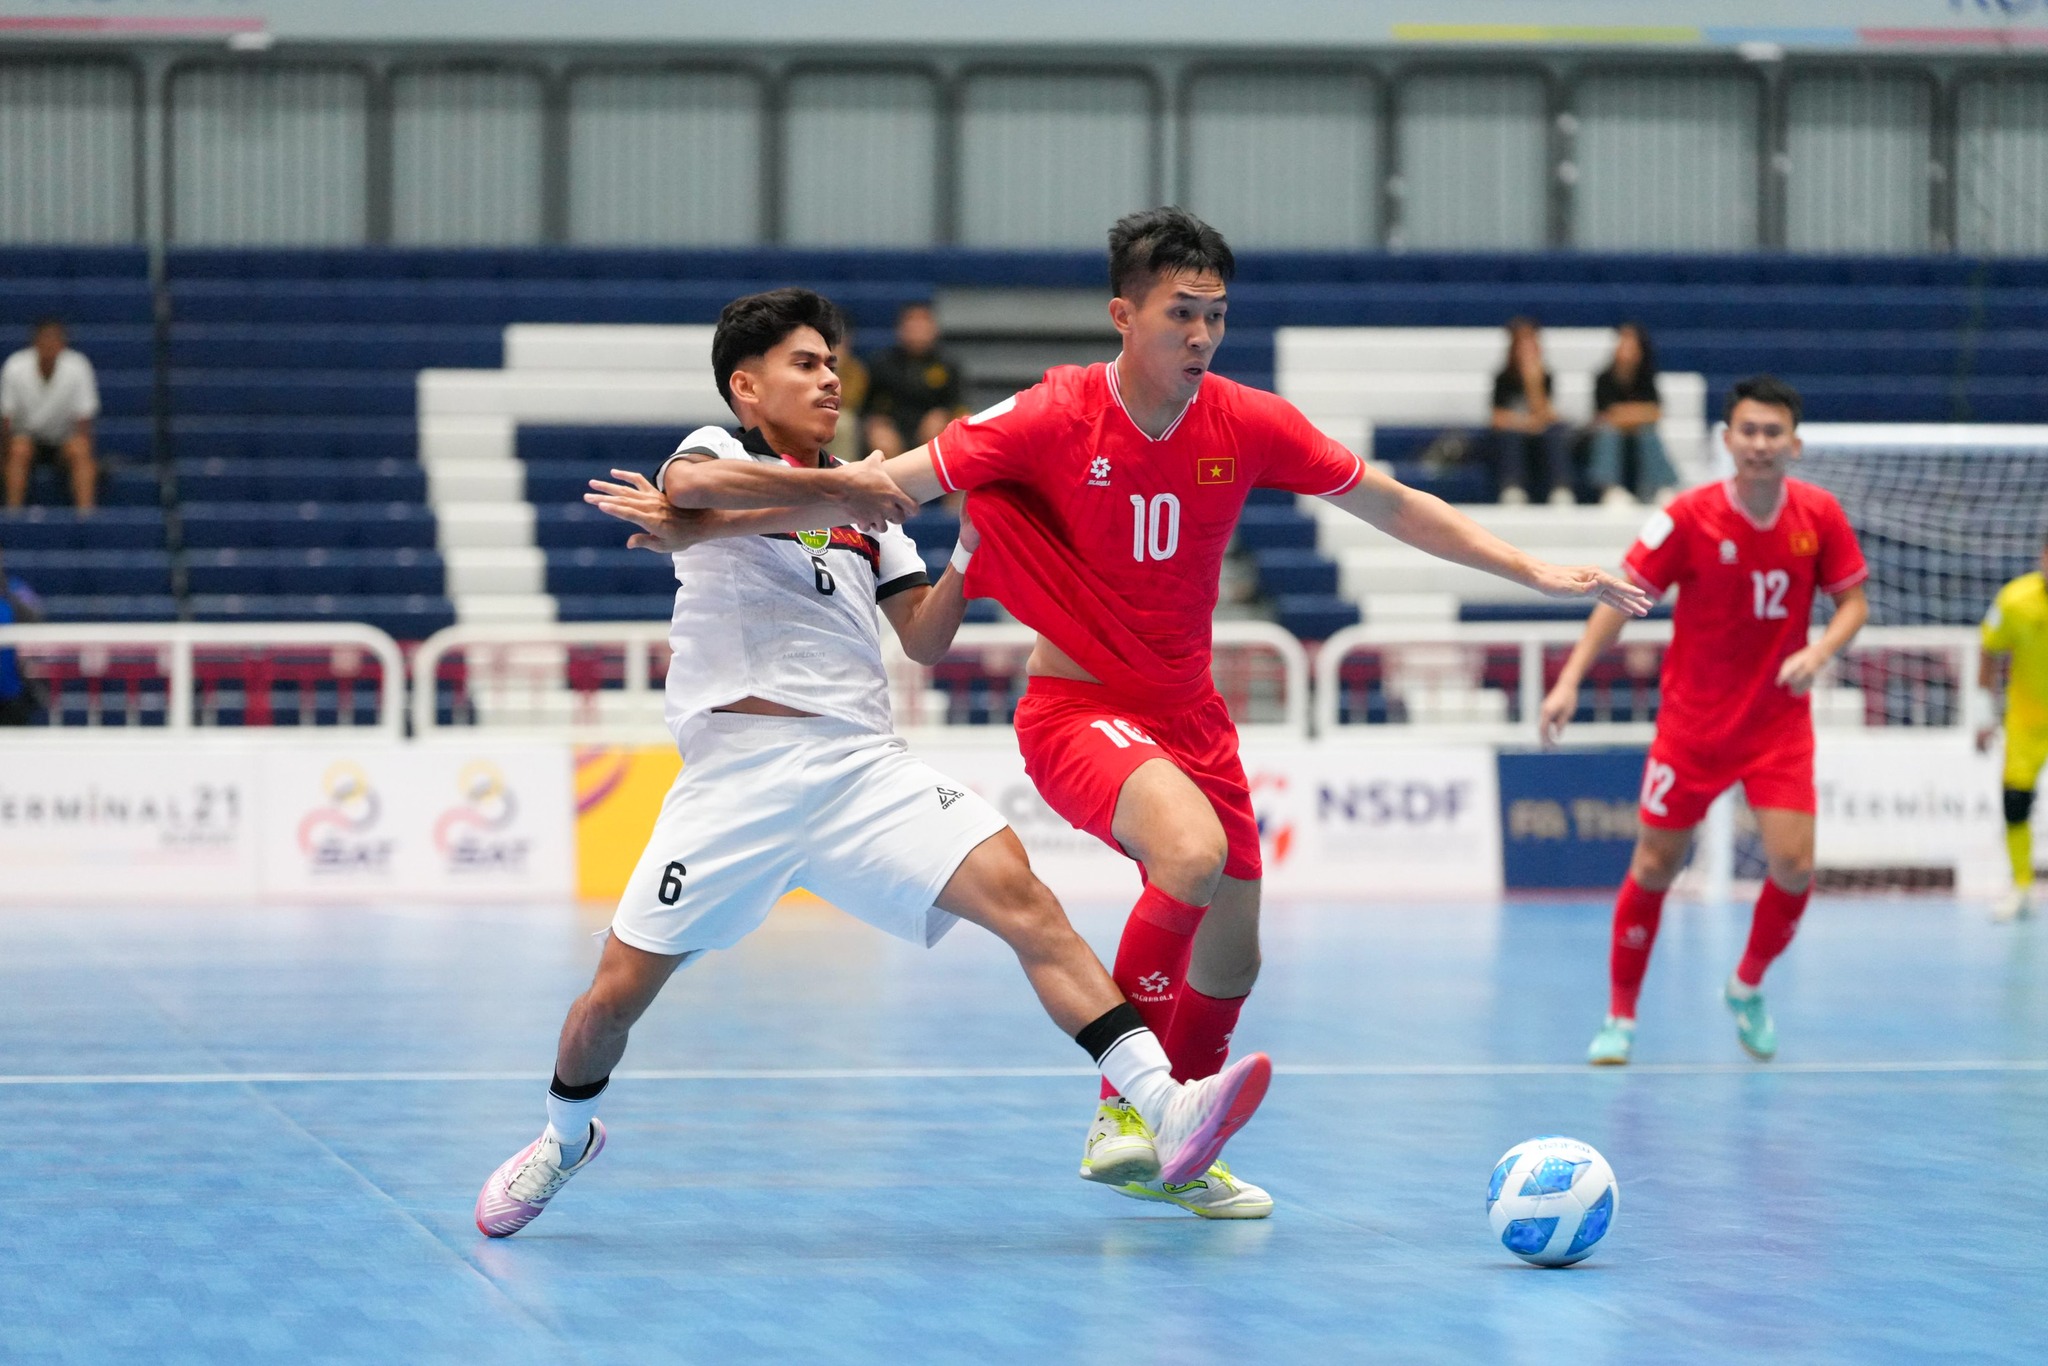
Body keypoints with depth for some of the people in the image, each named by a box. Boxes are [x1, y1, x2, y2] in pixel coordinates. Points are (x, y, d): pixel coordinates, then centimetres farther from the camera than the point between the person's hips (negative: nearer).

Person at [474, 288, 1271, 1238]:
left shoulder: (866, 503, 24)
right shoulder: (717, 451, 7)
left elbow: (924, 637, 18)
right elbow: (685, 484, -19)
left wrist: (971, 550, 2)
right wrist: (838, 487, -22)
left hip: (862, 767, 3)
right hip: (735, 774, -3)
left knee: (1017, 892, -19)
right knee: (618, 990, -2)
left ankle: (1165, 1107, -29)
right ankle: (566, 1135, 31)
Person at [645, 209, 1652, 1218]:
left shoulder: (1246, 424, -6)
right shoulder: (1051, 419, -16)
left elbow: (1391, 505, 5)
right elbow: (880, 489, -12)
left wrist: (1537, 573, 1)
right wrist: (702, 523, -16)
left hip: (1188, 712, 5)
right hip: (1078, 708, -5)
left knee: (1231, 963, 10)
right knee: (1193, 853, -33)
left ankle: (1166, 1154, 36)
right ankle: (1118, 1112, -17)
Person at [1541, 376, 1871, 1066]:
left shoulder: (1819, 515, -7)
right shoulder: (1689, 517, -14)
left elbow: (1853, 601, 2)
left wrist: (1817, 653, -19)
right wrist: (1570, 680, -18)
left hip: (1780, 721, 1)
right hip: (1694, 719, -1)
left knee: (1793, 865, -10)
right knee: (1656, 864, 2)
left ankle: (1747, 987, 18)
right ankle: (1620, 1016, 19)